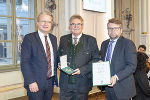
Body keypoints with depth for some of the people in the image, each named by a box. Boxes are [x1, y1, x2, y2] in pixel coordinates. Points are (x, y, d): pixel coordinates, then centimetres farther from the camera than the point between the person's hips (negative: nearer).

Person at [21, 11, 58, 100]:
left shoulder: (53, 38, 10)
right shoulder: (29, 38, -8)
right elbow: (24, 62, -12)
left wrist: (55, 80, 12)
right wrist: (31, 82, -18)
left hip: (50, 82, 5)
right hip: (35, 83, -5)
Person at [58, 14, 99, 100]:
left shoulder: (91, 40, 1)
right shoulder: (63, 39, 10)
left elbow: (96, 59, -3)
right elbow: (59, 56, 18)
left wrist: (82, 70, -14)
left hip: (82, 83, -2)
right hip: (65, 83, 2)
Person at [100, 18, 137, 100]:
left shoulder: (128, 43, -8)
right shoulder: (104, 44, 12)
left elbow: (132, 66, -15)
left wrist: (116, 77, -24)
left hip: (121, 88, -5)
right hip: (107, 86, 5)